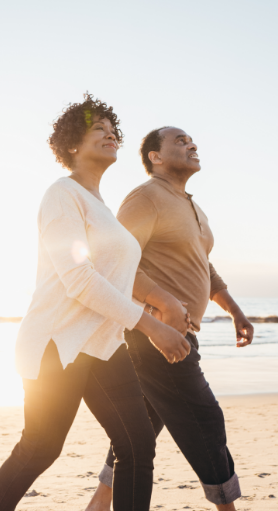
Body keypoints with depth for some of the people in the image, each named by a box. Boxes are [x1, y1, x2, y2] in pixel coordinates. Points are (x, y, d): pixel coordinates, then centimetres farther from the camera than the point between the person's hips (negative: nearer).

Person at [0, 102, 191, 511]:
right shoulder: (64, 193, -8)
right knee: (39, 452, 1)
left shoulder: (101, 207, 20)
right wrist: (150, 326, -18)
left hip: (104, 345, 8)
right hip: (59, 342, -8)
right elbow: (77, 278, -18)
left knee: (140, 447, 1)